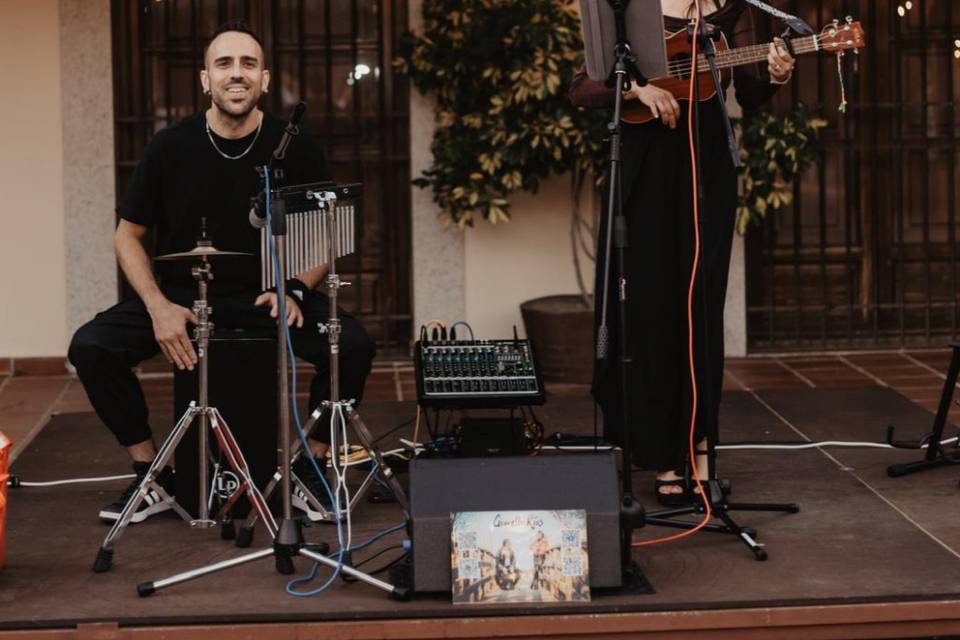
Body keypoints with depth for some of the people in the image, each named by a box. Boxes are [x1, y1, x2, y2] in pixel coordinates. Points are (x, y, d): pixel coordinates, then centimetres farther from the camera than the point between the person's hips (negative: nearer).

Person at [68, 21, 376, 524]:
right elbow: (128, 236, 2)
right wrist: (158, 306, -13)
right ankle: (152, 475, -4)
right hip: (182, 293, 1)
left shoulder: (296, 149, -7)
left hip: (267, 295, 0)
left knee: (353, 346, -26)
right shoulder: (170, 147, -7)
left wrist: (296, 290, -15)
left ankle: (309, 468, -3)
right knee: (91, 346, -21)